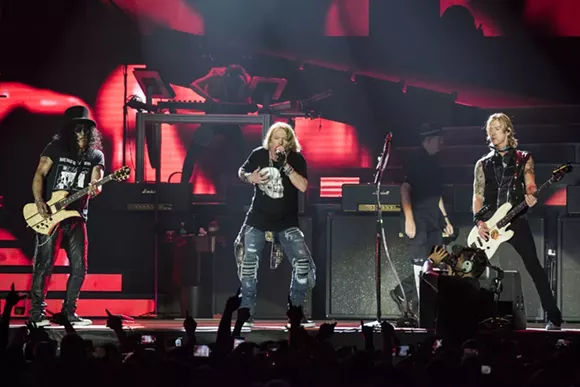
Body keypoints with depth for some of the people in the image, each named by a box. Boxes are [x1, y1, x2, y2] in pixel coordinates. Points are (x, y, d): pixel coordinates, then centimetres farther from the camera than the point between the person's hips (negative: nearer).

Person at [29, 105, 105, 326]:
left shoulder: (96, 156, 7)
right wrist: (39, 202, -15)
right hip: (50, 217, -3)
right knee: (44, 265, -5)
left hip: (77, 218, 3)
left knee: (79, 268, 0)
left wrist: (95, 188, -29)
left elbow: (96, 182, -4)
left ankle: (69, 312, 10)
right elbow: (40, 174, -2)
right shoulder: (56, 148, 0)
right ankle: (37, 313, -1)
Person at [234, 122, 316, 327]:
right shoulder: (258, 154, -5)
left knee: (302, 262, -12)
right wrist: (250, 178, -13)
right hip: (258, 219, 1)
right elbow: (241, 172, 11)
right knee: (249, 264, 0)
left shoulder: (296, 158, -10)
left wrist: (285, 165, -28)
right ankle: (246, 312, 11)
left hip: (287, 222, -1)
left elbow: (302, 186, -22)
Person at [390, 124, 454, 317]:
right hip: (418, 219, -9)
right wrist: (409, 219, -21)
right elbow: (405, 188, -15)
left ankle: (403, 292, 17)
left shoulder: (432, 162, 17)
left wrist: (445, 218, 21)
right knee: (421, 262, -7)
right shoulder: (414, 160, -9)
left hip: (432, 221, 9)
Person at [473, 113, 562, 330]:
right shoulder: (483, 164, 14)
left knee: (534, 267, -8)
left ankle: (553, 317, -5)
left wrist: (530, 196, -25)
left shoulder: (523, 159, 10)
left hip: (516, 219, -2)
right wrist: (478, 222, -6)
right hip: (489, 224, 2)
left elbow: (530, 185, 0)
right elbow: (478, 195, 9)